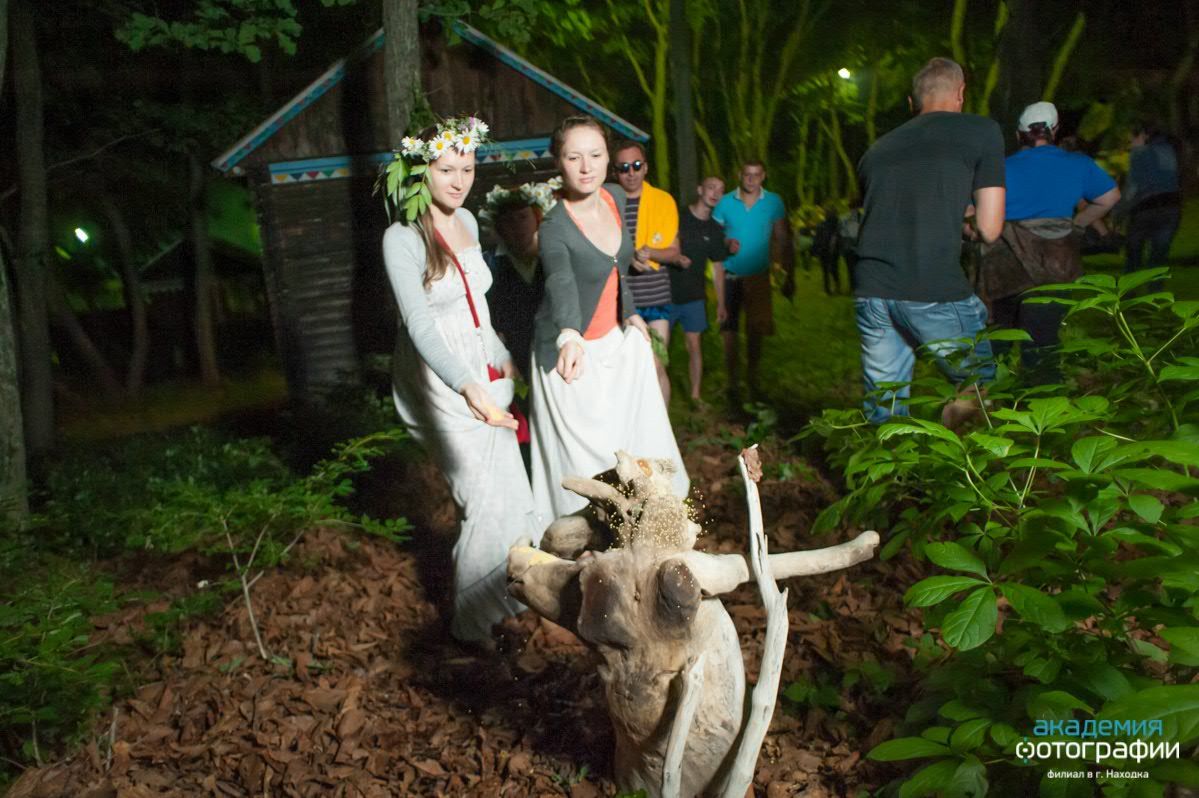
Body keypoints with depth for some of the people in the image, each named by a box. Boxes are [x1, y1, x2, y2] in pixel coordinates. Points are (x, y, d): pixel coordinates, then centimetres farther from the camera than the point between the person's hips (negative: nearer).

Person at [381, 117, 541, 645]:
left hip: (484, 371, 7)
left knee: (511, 488, 11)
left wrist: (501, 358, 22)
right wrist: (470, 389, -41)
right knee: (487, 499, -6)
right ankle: (473, 622, 13)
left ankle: (516, 588, 32)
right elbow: (419, 322, -30)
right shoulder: (402, 238, -18)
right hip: (441, 379, -7)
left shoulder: (467, 221, 6)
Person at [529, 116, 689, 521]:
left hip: (618, 338, 7)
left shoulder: (616, 196, -5)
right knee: (586, 455, 2)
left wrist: (629, 312, 13)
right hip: (576, 351, -7)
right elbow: (562, 283, -46)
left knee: (638, 439, 15)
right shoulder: (555, 228, -27)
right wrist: (569, 338, -63)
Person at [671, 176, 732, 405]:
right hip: (667, 293, -3)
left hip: (694, 297, 3)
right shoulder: (677, 216, -4)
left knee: (694, 345, 4)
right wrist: (675, 257, -20)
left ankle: (695, 394, 16)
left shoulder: (715, 230, 7)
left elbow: (717, 266, 11)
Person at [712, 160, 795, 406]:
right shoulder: (725, 203, -5)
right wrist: (725, 244, -21)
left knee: (756, 331, 8)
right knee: (729, 332, 2)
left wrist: (790, 277, -2)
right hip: (730, 276, -1)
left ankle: (752, 378, 26)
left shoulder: (774, 203, -3)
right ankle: (733, 383, 13)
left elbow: (783, 241, 0)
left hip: (759, 276, 1)